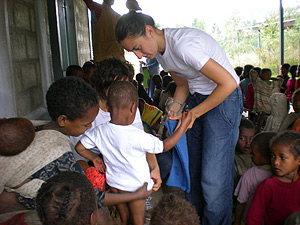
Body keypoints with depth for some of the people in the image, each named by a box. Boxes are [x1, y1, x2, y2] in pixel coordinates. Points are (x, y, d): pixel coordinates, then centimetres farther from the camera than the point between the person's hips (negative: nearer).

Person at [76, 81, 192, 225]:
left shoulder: (100, 131, -16)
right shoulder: (137, 137, -31)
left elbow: (79, 148, -3)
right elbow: (165, 146, -20)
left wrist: (95, 159, 11)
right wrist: (184, 124, -15)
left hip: (114, 185, 4)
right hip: (136, 187, -4)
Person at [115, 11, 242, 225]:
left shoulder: (183, 44, -27)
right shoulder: (159, 50, 2)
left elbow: (229, 83, -26)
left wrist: (194, 113, -18)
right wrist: (175, 107, -3)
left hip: (224, 99, -8)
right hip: (197, 99, 8)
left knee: (213, 176, -8)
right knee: (194, 169, 11)